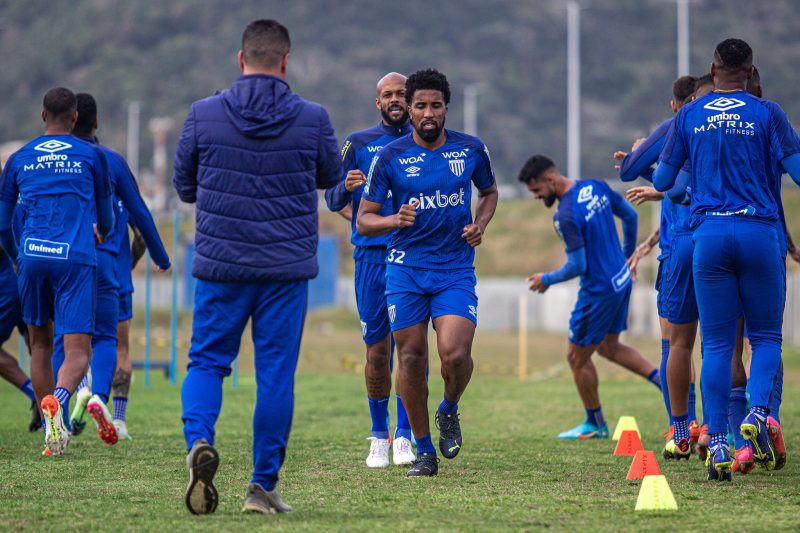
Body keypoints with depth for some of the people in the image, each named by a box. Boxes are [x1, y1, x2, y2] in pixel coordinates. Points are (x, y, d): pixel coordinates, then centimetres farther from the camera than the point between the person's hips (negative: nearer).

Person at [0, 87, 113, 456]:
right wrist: (101, 234, 42)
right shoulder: (91, 156, 6)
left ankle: (53, 436, 18)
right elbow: (106, 218, 18)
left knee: (40, 344, 17)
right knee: (77, 351, -5)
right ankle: (57, 400, -37)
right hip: (76, 259, -2)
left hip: (32, 258, 3)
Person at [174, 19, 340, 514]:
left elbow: (185, 186, 7)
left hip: (220, 264, 0)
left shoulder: (203, 115, -4)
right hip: (287, 267, 0)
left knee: (207, 361, 11)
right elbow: (331, 176, 13)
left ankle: (199, 439, -16)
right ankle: (264, 485, 7)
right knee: (276, 373, 6)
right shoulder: (313, 119, -6)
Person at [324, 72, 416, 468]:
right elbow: (332, 200, 5)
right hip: (372, 254, 0)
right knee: (377, 349, 1)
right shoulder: (358, 144, 7)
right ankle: (379, 436, 12)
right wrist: (346, 187, -18)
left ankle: (403, 436, 0)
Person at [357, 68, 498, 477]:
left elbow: (489, 191, 22)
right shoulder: (390, 158, -3)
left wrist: (479, 226, 2)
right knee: (411, 358, 1)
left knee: (455, 353, -18)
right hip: (406, 268, 0)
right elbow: (363, 220, 0)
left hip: (456, 269, 0)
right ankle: (424, 450, 15)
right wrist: (395, 220, -21)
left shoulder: (471, 149, 2)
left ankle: (449, 410, 15)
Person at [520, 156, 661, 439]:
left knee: (577, 357, 8)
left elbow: (577, 266, -23)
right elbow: (629, 215, 12)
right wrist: (628, 254, 26)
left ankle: (595, 425, 22)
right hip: (621, 280, 9)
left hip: (599, 291, -9)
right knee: (609, 347, 24)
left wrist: (547, 279, -5)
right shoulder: (597, 187, 0)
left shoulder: (565, 215, -25)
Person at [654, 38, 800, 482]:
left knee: (717, 344, 5)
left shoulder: (688, 117, 8)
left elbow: (662, 182, 13)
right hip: (759, 233, -2)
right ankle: (758, 412, -15)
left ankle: (717, 442, -4)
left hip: (709, 233, 2)